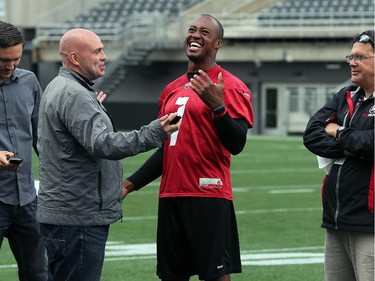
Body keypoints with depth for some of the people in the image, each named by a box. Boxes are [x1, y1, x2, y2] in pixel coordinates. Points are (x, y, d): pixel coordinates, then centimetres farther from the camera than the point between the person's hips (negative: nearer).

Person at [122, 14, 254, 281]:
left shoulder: (231, 87, -5)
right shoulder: (172, 90, 17)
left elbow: (236, 145, -15)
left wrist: (217, 106, -28)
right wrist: (132, 183, 16)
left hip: (209, 197, -7)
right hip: (170, 197, 7)